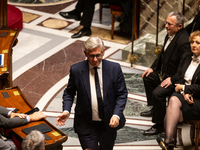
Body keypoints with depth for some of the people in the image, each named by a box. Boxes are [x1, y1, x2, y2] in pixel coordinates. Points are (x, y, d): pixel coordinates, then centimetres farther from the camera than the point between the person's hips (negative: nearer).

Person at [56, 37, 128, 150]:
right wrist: (66, 111, -13)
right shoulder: (76, 70, -8)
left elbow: (122, 94, -3)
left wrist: (116, 115, -17)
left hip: (109, 123, 2)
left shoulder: (114, 69, -7)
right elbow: (69, 93, 4)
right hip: (86, 126, -1)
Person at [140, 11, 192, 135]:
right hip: (164, 72, 11)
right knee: (148, 77, 24)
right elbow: (163, 54, 18)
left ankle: (159, 124, -10)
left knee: (157, 93, -27)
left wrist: (172, 79, -30)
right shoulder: (170, 35, 3)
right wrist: (153, 68, 11)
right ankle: (154, 109, 37)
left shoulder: (184, 41, -28)